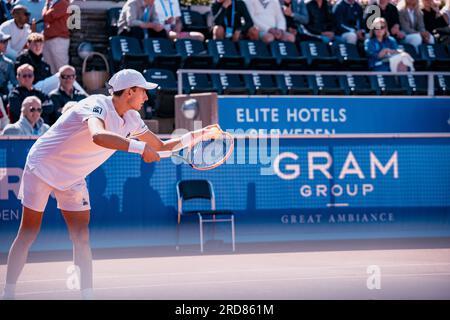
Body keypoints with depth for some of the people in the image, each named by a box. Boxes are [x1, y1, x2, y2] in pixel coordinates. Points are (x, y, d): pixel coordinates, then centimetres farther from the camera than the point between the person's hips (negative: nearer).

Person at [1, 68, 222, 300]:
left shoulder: (130, 120, -2)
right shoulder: (97, 105, -28)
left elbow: (162, 146, 9)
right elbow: (98, 136, -51)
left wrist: (201, 134, -2)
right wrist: (140, 147, -54)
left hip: (73, 178, 7)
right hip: (43, 166, -7)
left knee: (82, 238, -2)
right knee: (28, 233, -3)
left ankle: (87, 295, -2)